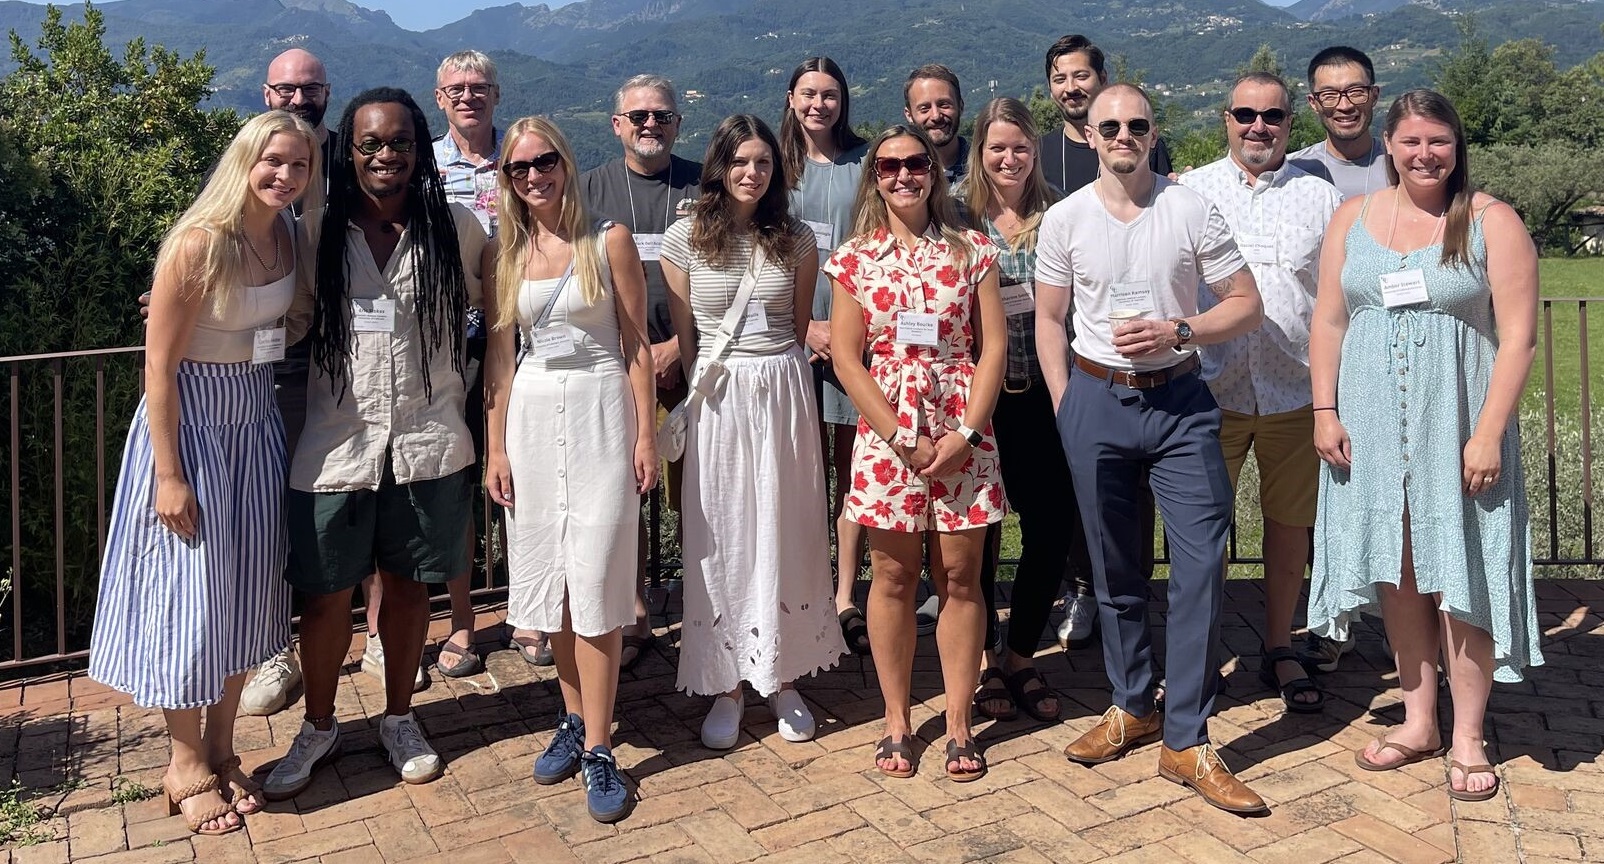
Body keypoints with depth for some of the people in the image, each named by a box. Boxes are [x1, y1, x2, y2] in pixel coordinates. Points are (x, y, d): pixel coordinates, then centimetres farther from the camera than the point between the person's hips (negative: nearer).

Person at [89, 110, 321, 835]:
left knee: (246, 589, 13)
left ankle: (221, 749, 29)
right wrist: (169, 474, -17)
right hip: (188, 423, -7)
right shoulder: (200, 243, -19)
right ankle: (186, 766, 20)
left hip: (256, 422, 7)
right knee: (190, 592, 3)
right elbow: (159, 365, -17)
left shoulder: (290, 239, 0)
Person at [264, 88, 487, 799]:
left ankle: (399, 719, 33)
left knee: (407, 583, 13)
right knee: (327, 593, 7)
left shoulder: (454, 229, -1)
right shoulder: (320, 232, 0)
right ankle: (318, 728, 29)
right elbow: (289, 323, 10)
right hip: (337, 444, 0)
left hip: (426, 441, 0)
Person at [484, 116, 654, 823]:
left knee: (595, 580, -5)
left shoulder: (609, 240, -1)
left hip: (601, 410, -3)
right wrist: (496, 446, 4)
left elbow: (636, 344, -1)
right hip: (532, 415, 4)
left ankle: (597, 747, 2)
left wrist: (645, 434, -6)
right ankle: (574, 719, 24)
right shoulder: (503, 253, 7)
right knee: (549, 574, 9)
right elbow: (499, 354, 9)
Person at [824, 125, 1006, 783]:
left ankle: (959, 723, 17)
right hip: (886, 435, 0)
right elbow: (846, 358, -2)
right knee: (893, 577, 6)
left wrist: (965, 434, -10)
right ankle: (896, 721, 19)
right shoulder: (855, 258, 4)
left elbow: (993, 347, 0)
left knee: (960, 577, 5)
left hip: (963, 436, 0)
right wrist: (904, 439, -9)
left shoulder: (971, 250, 5)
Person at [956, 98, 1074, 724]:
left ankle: (1021, 656, 22)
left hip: (1044, 393, 2)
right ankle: (987, 661, 22)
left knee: (1053, 526, 3)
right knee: (980, 529, 5)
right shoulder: (960, 217, 1)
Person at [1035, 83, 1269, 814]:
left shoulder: (1191, 211, 0)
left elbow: (1246, 304, 2)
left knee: (1202, 562, -7)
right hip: (1096, 399, 1)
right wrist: (1065, 408, 1)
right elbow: (1049, 320, 8)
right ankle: (1132, 707, 29)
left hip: (1180, 400, -1)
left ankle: (1186, 742, 3)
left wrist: (1177, 331, -15)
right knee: (1113, 566, 10)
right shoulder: (1064, 220, 3)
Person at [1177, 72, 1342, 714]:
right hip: (1209, 389, -1)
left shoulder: (1321, 197, 8)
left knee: (1290, 520, 10)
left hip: (1295, 390, 1)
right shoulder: (1188, 192, 5)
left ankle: (1280, 649, 26)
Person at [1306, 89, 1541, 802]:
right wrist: (1325, 412, 1)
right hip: (1371, 427, 3)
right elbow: (1329, 321, 9)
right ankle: (1420, 722, 23)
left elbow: (1518, 335, -7)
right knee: (1396, 570, 9)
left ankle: (1467, 737, 13)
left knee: (1459, 576, 0)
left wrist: (1489, 434, -14)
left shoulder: (1491, 222, -3)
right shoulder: (1353, 219, 8)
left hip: (1456, 428, -3)